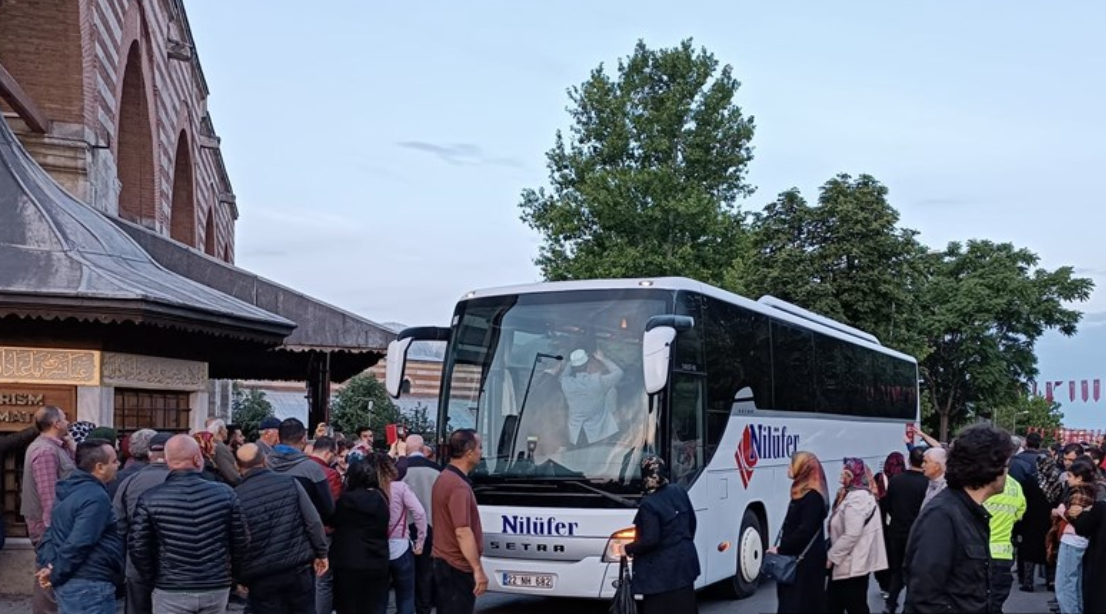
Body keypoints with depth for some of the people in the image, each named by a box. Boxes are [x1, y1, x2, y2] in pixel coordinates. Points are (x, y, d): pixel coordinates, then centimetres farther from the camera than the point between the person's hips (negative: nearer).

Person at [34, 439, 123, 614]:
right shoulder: (96, 497, -18)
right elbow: (78, 544, -23)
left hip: (69, 582, 10)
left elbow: (51, 534, 15)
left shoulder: (71, 491, 13)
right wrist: (55, 575, -13)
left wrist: (47, 564, 3)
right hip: (89, 586, -10)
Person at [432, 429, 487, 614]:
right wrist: (478, 569, -23)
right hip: (458, 566, -10)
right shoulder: (459, 486, -21)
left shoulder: (444, 477, 11)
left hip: (443, 561, 10)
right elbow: (462, 532, -26)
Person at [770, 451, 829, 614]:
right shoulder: (801, 493, 15)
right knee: (790, 600, 10)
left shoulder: (813, 497, -17)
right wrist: (782, 549, 10)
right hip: (797, 558, 10)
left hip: (806, 560, -10)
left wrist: (781, 549, -15)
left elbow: (805, 531, -22)